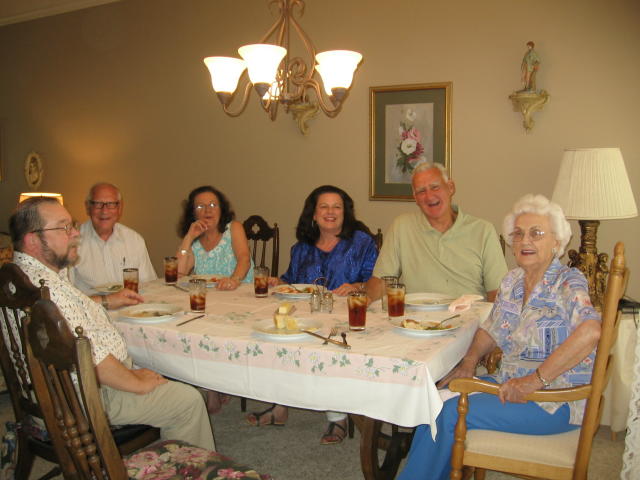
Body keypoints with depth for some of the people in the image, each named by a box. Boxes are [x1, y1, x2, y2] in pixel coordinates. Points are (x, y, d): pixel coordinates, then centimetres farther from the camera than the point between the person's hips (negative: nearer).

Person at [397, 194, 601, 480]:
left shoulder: (567, 283, -14)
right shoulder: (512, 281, 8)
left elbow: (590, 331, -32)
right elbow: (491, 330, 17)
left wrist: (535, 380, -32)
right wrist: (469, 361, -2)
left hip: (558, 400, -6)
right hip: (511, 382, 7)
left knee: (451, 413, -18)